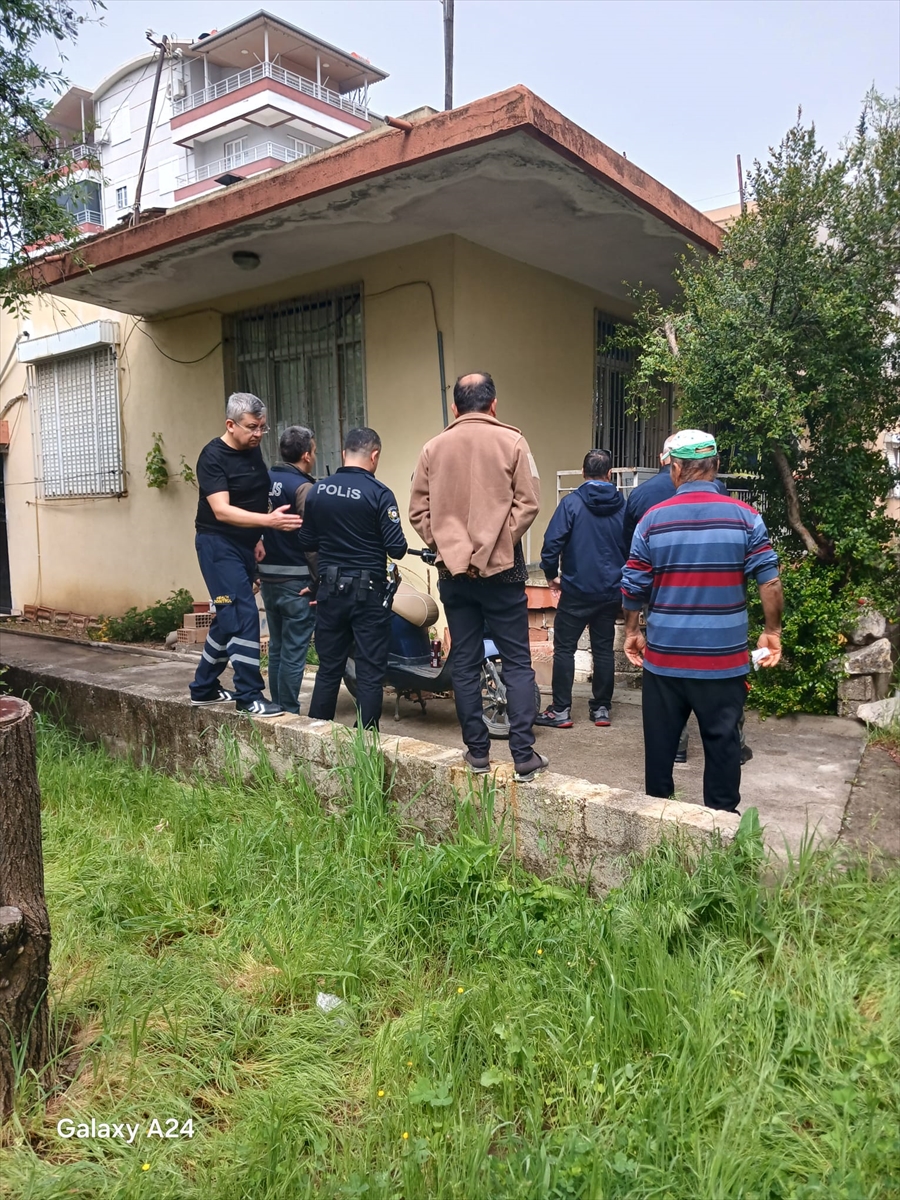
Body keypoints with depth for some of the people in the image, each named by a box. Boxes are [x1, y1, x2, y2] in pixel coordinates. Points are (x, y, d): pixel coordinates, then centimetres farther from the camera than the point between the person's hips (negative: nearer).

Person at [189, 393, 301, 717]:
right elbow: (222, 511, -26)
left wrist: (259, 538, 3)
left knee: (229, 619, 13)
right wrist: (269, 520, -37)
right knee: (244, 617, -13)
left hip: (245, 544, 8)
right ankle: (249, 696, -6)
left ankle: (204, 688, 27)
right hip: (219, 544, -8)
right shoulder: (213, 457, -16)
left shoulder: (253, 451, 7)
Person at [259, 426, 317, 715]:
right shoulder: (303, 487, -13)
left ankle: (277, 709, 22)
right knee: (294, 651, -1)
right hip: (296, 581, -7)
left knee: (276, 647, 15)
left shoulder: (265, 480, 8)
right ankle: (289, 713, 4)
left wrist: (258, 571, 18)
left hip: (268, 577, 7)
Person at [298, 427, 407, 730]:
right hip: (368, 591, -4)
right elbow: (397, 549, -13)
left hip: (330, 588, 5)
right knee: (370, 672, 3)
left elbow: (306, 542, 9)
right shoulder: (379, 493, -11)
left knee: (328, 668, 13)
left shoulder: (317, 490, 2)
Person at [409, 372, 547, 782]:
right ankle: (524, 755, 2)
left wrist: (444, 546, 1)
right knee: (517, 662, 4)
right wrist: (499, 544, -6)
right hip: (501, 568, -2)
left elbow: (418, 510, 2)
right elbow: (527, 502, -9)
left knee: (465, 664, 9)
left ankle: (477, 751, 14)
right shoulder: (511, 442, -2)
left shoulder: (434, 448, 6)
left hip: (453, 571, 3)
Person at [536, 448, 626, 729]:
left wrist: (551, 575, 1)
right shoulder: (622, 505, 3)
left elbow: (552, 542, -14)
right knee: (604, 649, 11)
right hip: (611, 591, 4)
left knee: (564, 648, 3)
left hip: (577, 590, -4)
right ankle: (601, 708, 17)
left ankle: (561, 711, 3)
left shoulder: (571, 502, -9)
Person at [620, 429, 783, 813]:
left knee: (660, 741, 13)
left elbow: (633, 587, -1)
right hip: (724, 658, -1)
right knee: (722, 740, 10)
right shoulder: (745, 517, -4)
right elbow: (770, 581, -7)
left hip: (664, 657, 1)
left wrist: (631, 632, 13)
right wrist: (772, 632, 5)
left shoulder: (653, 519, -3)